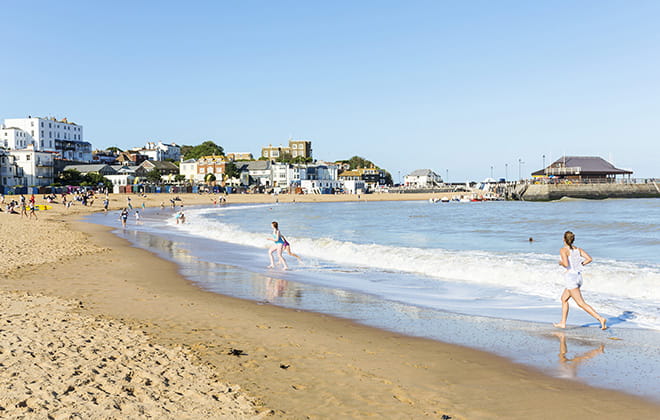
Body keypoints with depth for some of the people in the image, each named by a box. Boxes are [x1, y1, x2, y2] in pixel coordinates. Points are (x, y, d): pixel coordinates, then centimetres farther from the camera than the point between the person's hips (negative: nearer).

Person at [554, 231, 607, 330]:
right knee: (564, 299, 21)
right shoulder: (578, 249, 9)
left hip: (570, 277, -8)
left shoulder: (563, 250, -11)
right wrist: (579, 265, 12)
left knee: (581, 303, -7)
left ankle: (600, 318, -18)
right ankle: (563, 323, 23)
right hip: (578, 276, 8)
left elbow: (566, 264, -23)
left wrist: (561, 263, -2)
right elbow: (589, 259, 1)